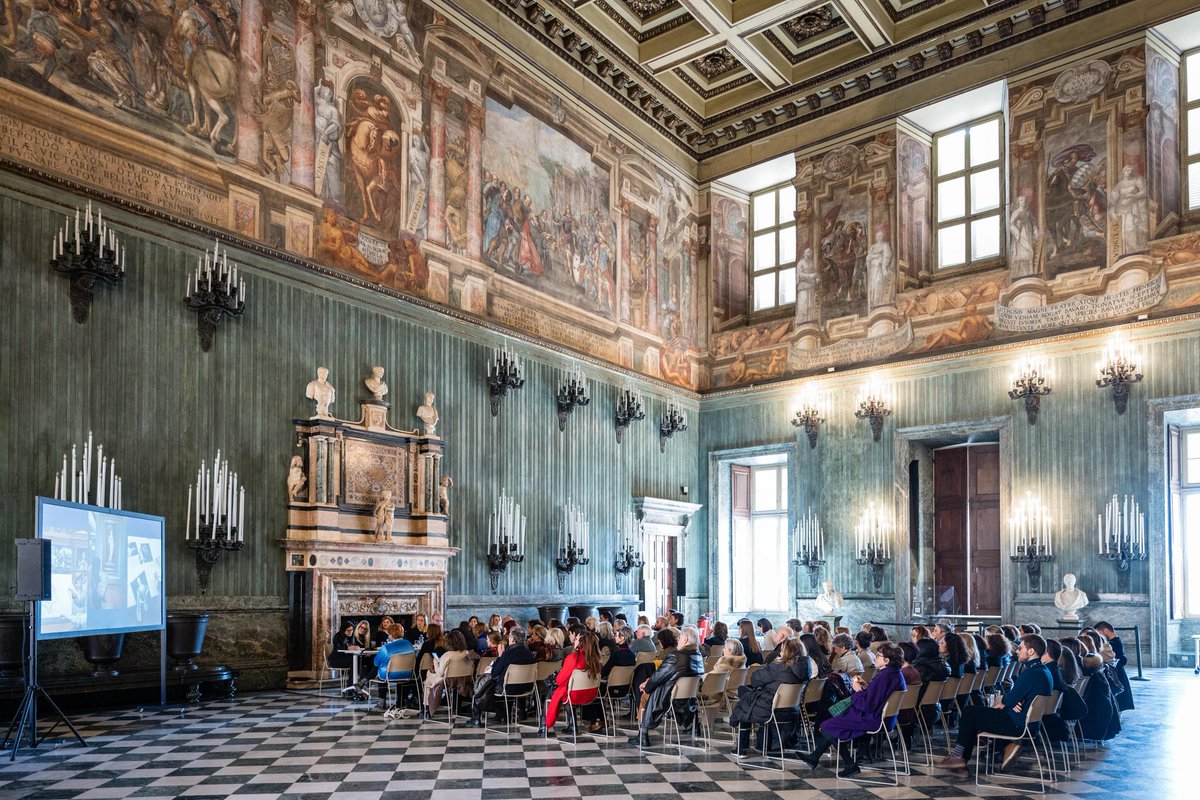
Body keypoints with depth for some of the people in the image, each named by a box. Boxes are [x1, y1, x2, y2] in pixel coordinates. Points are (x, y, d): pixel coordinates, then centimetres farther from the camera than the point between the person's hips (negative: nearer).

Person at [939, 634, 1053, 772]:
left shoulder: (1031, 673, -24)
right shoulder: (1043, 671, 10)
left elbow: (1010, 700, -23)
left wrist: (1001, 701, 0)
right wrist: (1009, 702, -6)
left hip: (1017, 724, -10)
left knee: (969, 713, 1)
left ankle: (959, 755, 11)